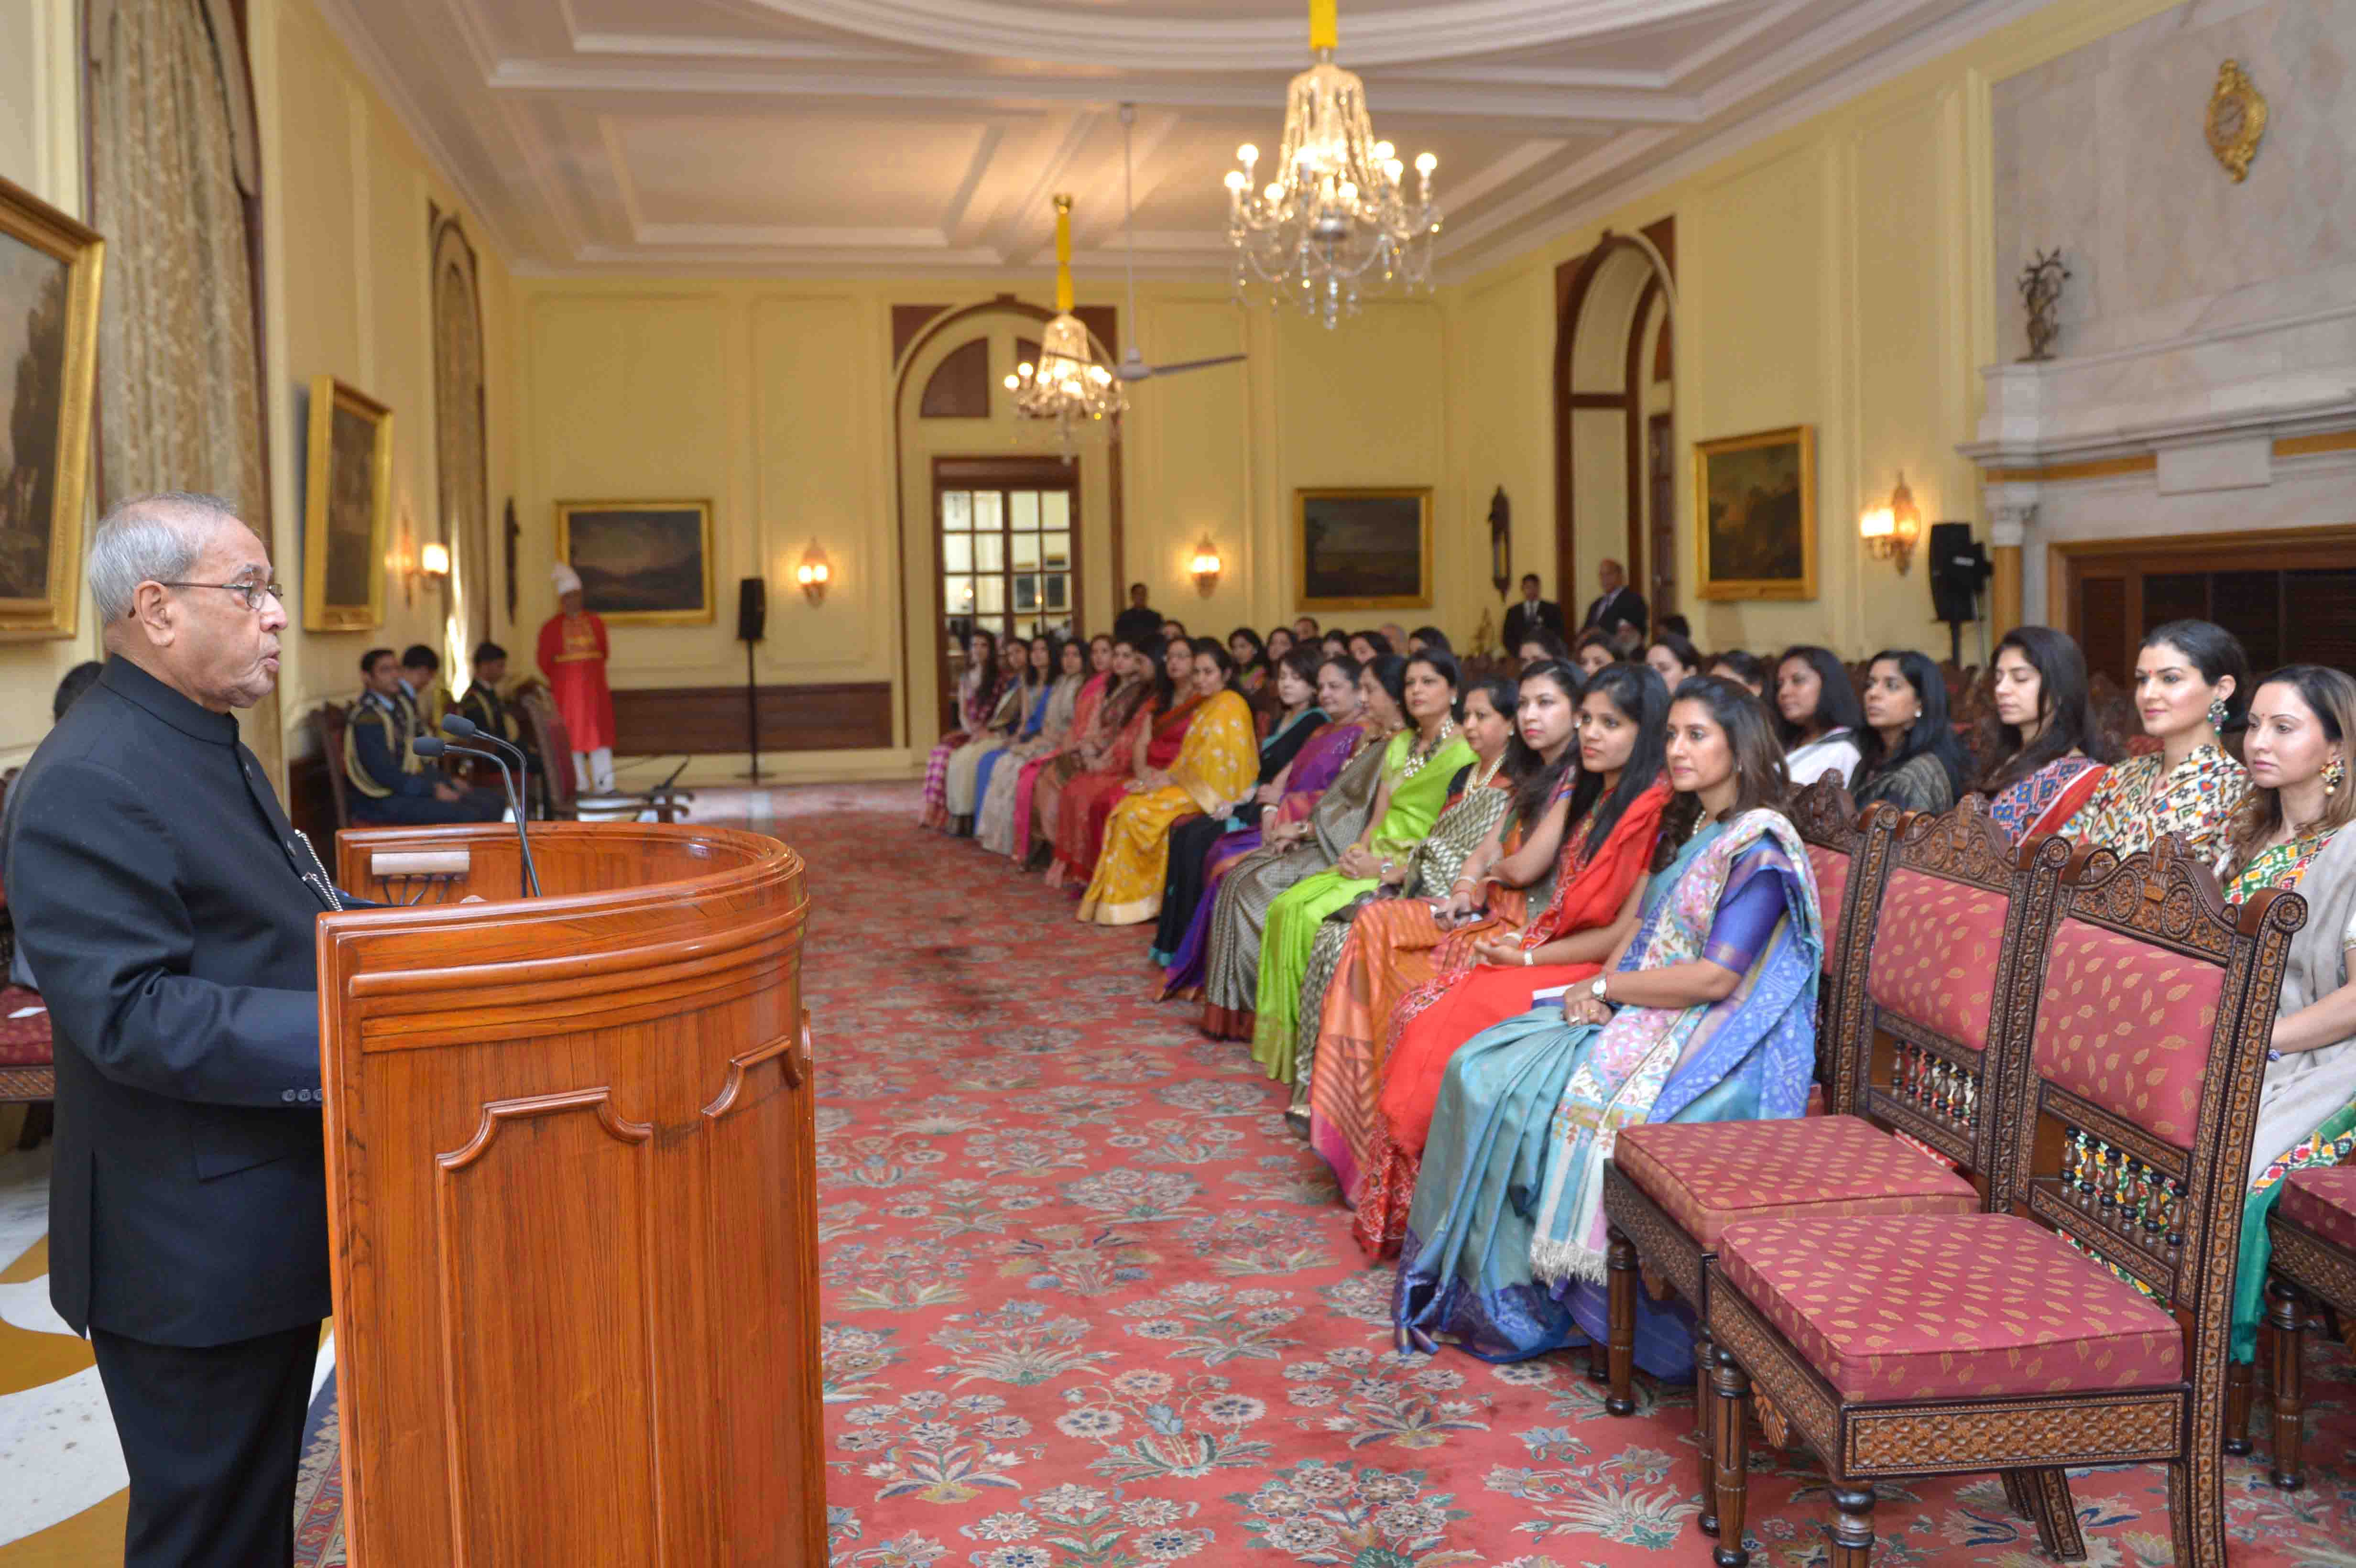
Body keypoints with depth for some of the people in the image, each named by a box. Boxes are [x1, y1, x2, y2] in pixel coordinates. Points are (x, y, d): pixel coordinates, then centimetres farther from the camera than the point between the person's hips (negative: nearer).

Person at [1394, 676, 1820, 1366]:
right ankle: (1481, 1281, -2)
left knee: (1536, 1098, -24)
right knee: (1482, 1070, -6)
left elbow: (1715, 977, -20)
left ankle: (1530, 1302, -6)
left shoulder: (1760, 843, -13)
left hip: (1714, 1043, -9)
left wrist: (1604, 988, -11)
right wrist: (1603, 988, -4)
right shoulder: (1685, 826, 15)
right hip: (1645, 1017, 9)